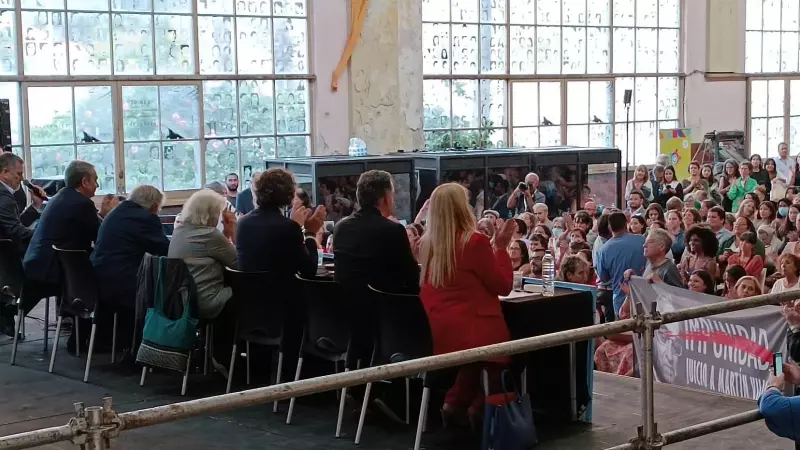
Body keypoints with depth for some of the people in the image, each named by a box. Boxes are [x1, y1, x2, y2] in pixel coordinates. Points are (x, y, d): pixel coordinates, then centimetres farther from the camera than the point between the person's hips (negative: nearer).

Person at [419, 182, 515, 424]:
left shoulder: (427, 244, 4)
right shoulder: (475, 241, -15)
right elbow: (503, 286, -6)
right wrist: (501, 247, 2)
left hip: (436, 335, 6)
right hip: (473, 333, -6)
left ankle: (456, 400, 20)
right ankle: (477, 404, 19)